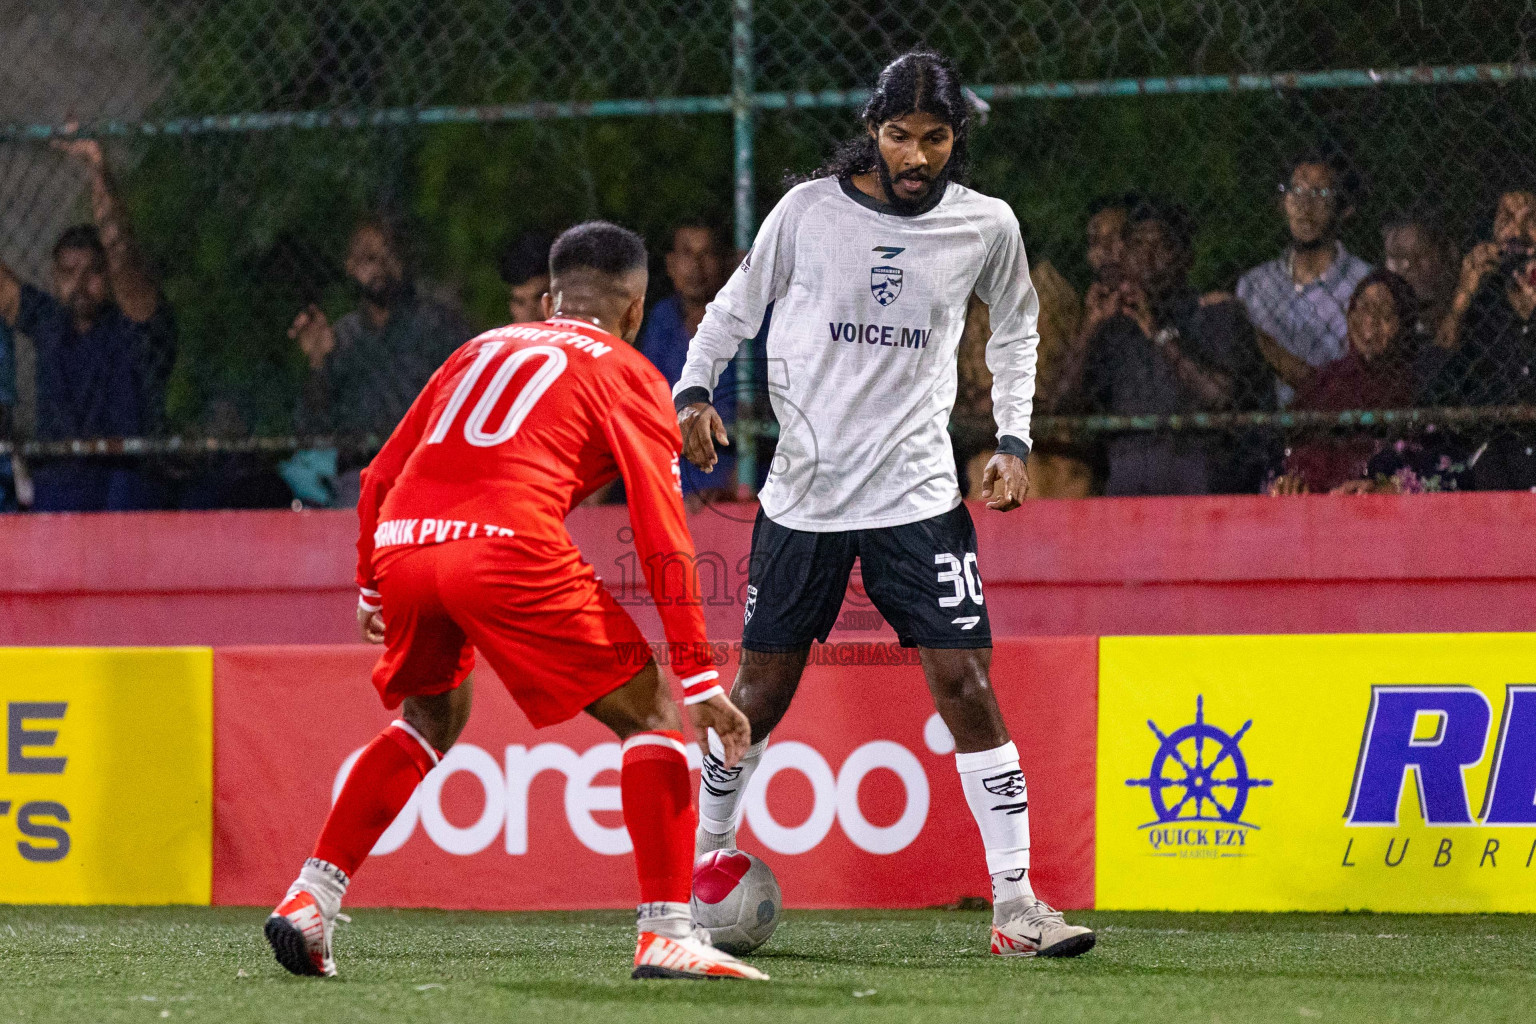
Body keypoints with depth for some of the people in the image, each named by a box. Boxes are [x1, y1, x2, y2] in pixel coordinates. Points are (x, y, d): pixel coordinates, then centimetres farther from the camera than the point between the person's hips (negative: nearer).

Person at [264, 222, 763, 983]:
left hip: (403, 547, 6)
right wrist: (699, 679, 5)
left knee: (431, 719, 31)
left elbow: (379, 478, 29)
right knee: (653, 716, 7)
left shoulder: (483, 349, 30)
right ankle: (665, 934, -7)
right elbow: (661, 537, 5)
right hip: (507, 545, -6)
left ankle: (309, 900, 22)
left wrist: (371, 587, 42)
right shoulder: (628, 375, 15)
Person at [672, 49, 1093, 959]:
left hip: (918, 492, 0)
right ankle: (708, 862, 28)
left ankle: (1016, 907, -6)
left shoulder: (986, 226, 0)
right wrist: (694, 392, -4)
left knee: (966, 683, -10)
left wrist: (1014, 442, 8)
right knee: (763, 690, 5)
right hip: (803, 491, 0)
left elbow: (1016, 328, 17)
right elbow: (738, 306, 10)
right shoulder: (810, 210, -4)